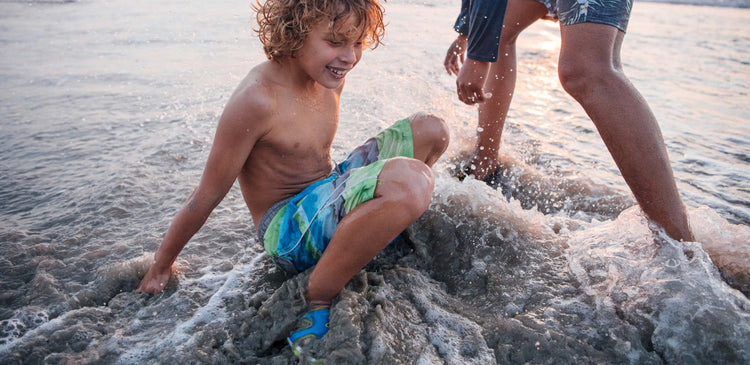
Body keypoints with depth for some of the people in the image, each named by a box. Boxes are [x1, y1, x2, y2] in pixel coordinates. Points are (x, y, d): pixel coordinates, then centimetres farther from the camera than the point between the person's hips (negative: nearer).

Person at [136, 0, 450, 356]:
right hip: (289, 229, -8)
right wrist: (161, 266, -2)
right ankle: (318, 298, -19)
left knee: (430, 129, 7)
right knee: (411, 181, -36)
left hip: (328, 189, 9)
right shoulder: (256, 99, -24)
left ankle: (377, 225, 18)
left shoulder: (330, 77, -1)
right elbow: (206, 196, -15)